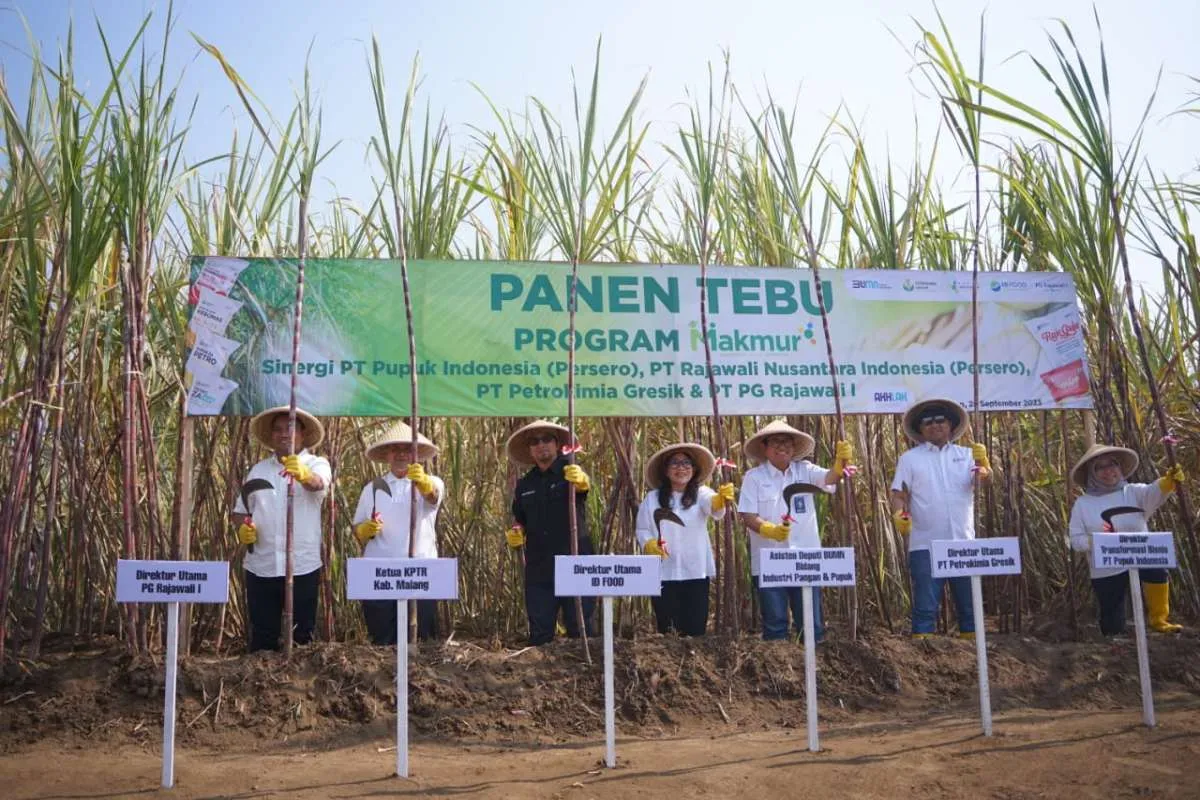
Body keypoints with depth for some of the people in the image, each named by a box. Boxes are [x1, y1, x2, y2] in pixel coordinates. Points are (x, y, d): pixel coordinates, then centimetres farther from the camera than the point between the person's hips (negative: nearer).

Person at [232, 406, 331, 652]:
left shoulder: (317, 464, -2)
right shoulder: (259, 469, 12)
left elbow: (318, 483, -26)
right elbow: (240, 510, 17)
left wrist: (303, 474, -49)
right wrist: (242, 528, -6)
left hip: (302, 566, -3)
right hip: (260, 567, 4)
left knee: (302, 635, 5)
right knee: (262, 636, 10)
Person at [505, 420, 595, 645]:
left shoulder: (571, 472, -2)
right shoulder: (525, 484, 13)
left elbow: (585, 485, -26)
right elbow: (519, 520, 25)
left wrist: (581, 480, -50)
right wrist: (514, 533, 2)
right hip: (538, 569, 5)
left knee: (580, 628, -1)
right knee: (539, 633, 8)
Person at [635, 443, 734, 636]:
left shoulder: (701, 494, -1)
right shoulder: (652, 498, 3)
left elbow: (714, 509, -23)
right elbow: (641, 530, 6)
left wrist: (721, 500, -48)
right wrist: (650, 545, -17)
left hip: (696, 572, 0)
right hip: (663, 573, 0)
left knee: (696, 629, 5)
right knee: (667, 630, 5)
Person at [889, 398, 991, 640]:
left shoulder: (966, 454, 10)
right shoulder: (910, 458, 6)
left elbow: (984, 478, -8)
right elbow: (899, 493, 2)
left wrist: (983, 463, -31)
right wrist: (899, 515, -19)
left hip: (963, 543, 2)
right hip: (926, 545, -2)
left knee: (969, 604, 11)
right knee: (925, 606, -1)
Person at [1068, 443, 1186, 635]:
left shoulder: (1133, 492, -1)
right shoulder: (1082, 503, 0)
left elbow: (1153, 492, -24)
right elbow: (1075, 540, -3)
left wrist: (1169, 481, -46)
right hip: (1105, 572, 1)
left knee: (1157, 570, -33)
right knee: (1112, 626, 4)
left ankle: (1158, 619, -13)